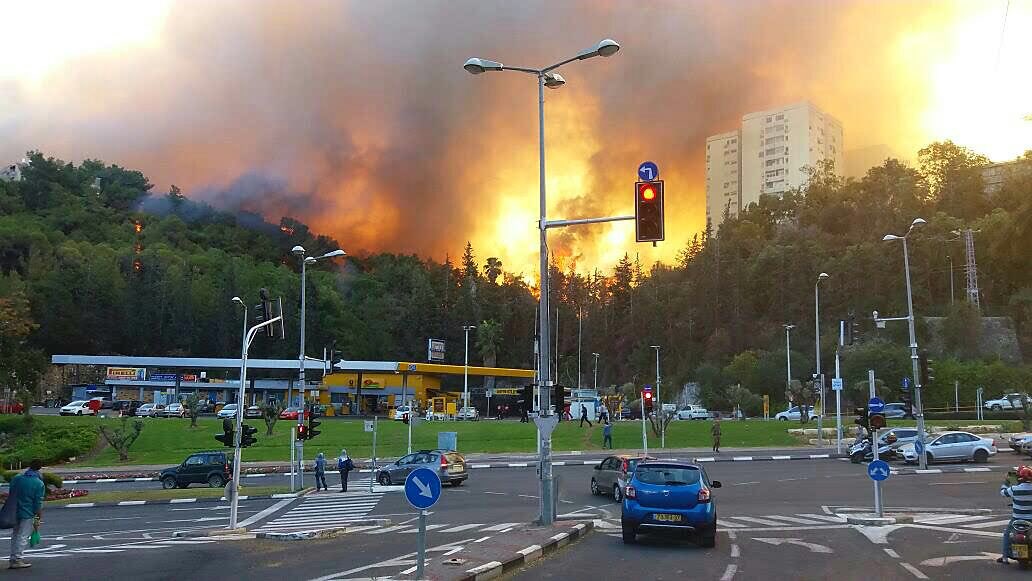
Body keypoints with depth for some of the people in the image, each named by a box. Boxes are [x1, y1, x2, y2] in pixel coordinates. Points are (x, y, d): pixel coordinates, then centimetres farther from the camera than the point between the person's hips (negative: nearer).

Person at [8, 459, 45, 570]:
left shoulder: (16, 478, 3)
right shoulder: (39, 484, -13)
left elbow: (11, 496, 10)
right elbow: (38, 504, -13)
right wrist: (38, 519, -5)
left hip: (15, 512, 5)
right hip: (28, 514, -5)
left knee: (15, 535, 16)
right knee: (23, 537, 0)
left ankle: (13, 558, 21)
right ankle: (17, 560, 2)